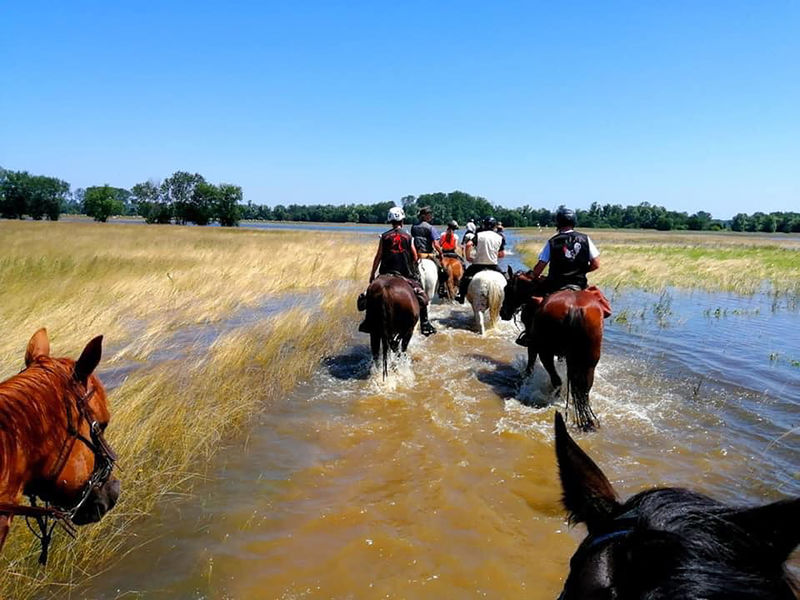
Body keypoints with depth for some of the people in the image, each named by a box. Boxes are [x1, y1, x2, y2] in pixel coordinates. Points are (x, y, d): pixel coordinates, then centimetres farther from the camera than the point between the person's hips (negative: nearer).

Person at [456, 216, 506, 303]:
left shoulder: (478, 235, -3)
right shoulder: (500, 237, 3)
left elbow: (468, 245, -17)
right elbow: (502, 254, 4)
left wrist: (468, 257, -4)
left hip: (478, 263, -1)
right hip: (493, 265, 1)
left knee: (465, 276, 19)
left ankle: (461, 296, 15)